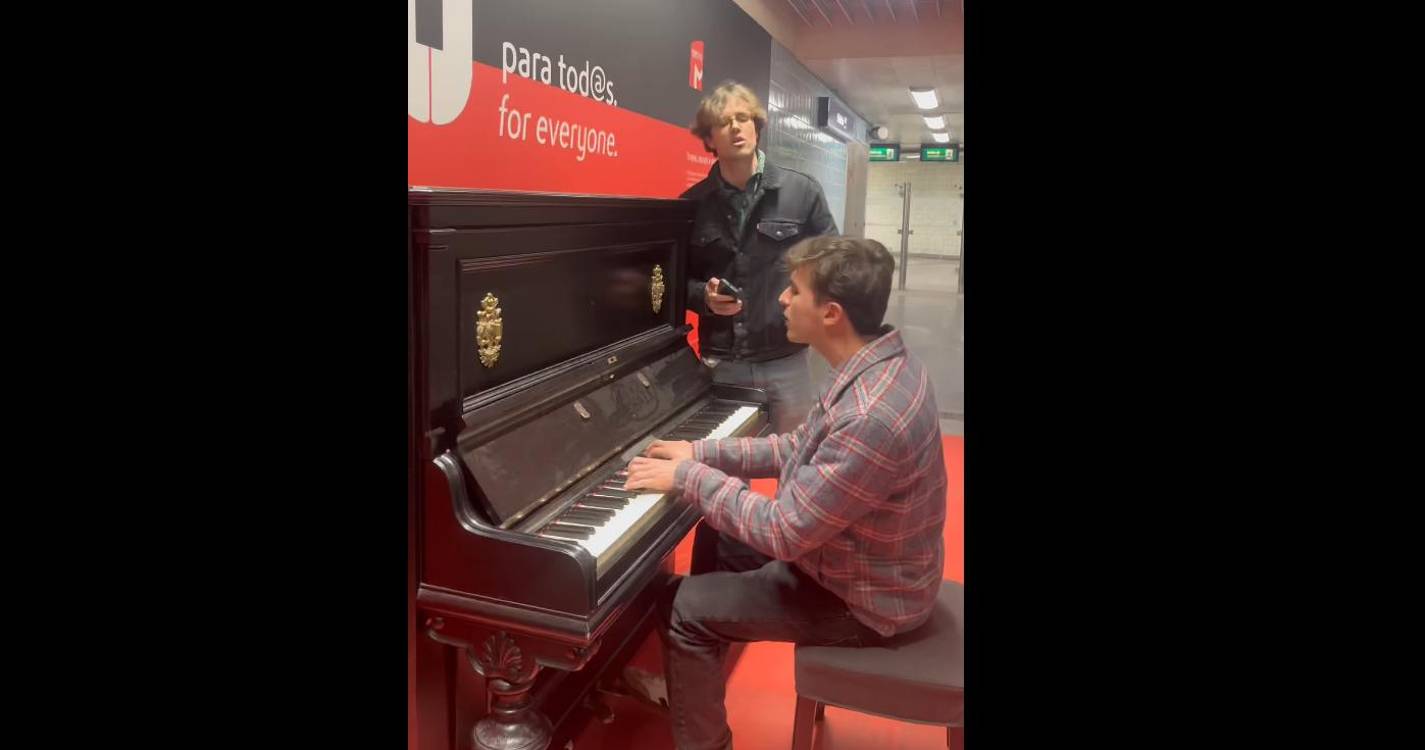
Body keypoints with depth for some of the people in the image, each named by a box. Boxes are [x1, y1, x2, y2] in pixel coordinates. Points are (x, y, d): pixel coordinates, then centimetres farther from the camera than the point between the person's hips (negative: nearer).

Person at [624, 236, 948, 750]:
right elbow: (803, 450, 8)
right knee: (718, 536, 20)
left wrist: (689, 477, -19)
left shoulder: (871, 417, -36)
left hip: (862, 597, -9)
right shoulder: (879, 364, -4)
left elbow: (784, 535, -30)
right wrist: (703, 454, 2)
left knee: (682, 609, -7)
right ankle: (690, 684, 36)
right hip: (866, 561, 9)